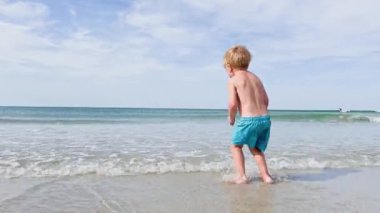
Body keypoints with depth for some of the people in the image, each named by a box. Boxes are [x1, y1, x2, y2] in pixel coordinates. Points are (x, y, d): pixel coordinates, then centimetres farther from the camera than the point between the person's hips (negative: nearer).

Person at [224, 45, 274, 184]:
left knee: (236, 146, 17)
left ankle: (241, 176, 11)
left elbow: (233, 103, -12)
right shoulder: (255, 77, 17)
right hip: (265, 118, 6)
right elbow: (266, 101, 15)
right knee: (256, 148, 26)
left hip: (248, 120, -6)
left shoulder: (233, 80, -3)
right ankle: (266, 176, 21)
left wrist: (231, 118, 4)